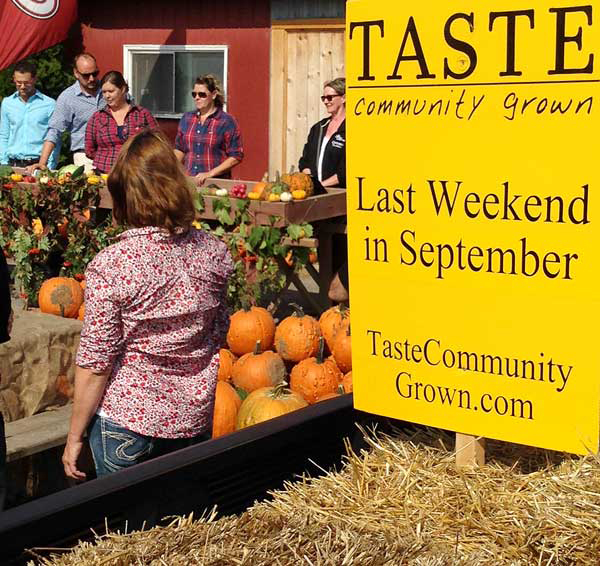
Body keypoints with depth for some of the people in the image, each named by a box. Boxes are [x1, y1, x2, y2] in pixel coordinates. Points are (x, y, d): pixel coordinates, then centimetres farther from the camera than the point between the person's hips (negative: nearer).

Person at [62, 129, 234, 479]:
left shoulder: (110, 266, -19)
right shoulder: (214, 253, -6)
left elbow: (95, 364, -14)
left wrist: (74, 437, -3)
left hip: (127, 423, -4)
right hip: (195, 420, 4)